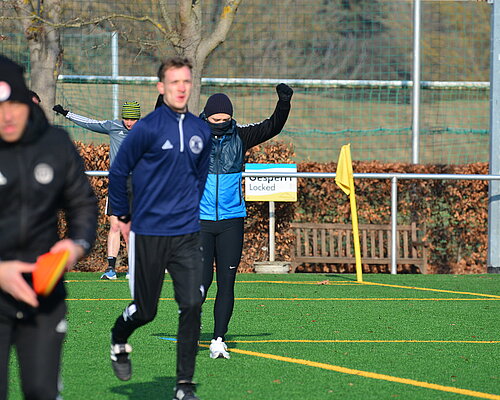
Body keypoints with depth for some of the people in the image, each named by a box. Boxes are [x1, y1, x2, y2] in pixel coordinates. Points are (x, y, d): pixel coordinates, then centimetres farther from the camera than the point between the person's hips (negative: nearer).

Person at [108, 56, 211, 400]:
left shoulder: (202, 132, 5)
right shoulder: (148, 128, -10)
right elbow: (118, 172, -1)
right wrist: (124, 218, 3)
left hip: (187, 235, 3)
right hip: (148, 235, -3)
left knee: (192, 306, -9)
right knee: (146, 310, 5)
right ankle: (119, 340, 39)